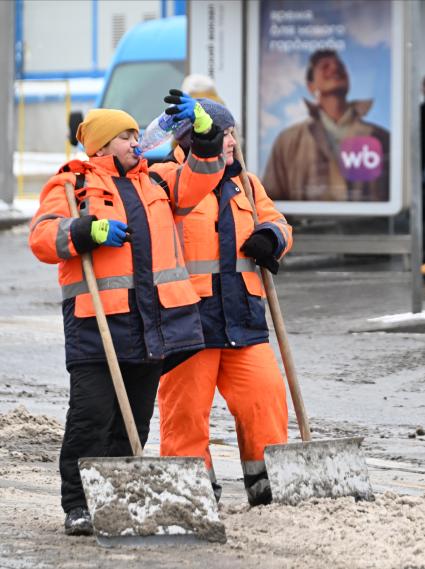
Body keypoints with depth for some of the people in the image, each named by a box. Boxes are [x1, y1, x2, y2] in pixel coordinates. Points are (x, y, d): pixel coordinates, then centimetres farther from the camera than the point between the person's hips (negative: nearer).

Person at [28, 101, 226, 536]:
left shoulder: (152, 183, 22)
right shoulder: (72, 186, 4)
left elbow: (198, 180, 18)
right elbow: (43, 238, -6)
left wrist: (203, 132, 4)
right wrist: (91, 230, -21)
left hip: (152, 319, 6)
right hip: (97, 319, -6)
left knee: (135, 418, 9)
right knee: (92, 414, -11)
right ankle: (78, 504, -6)